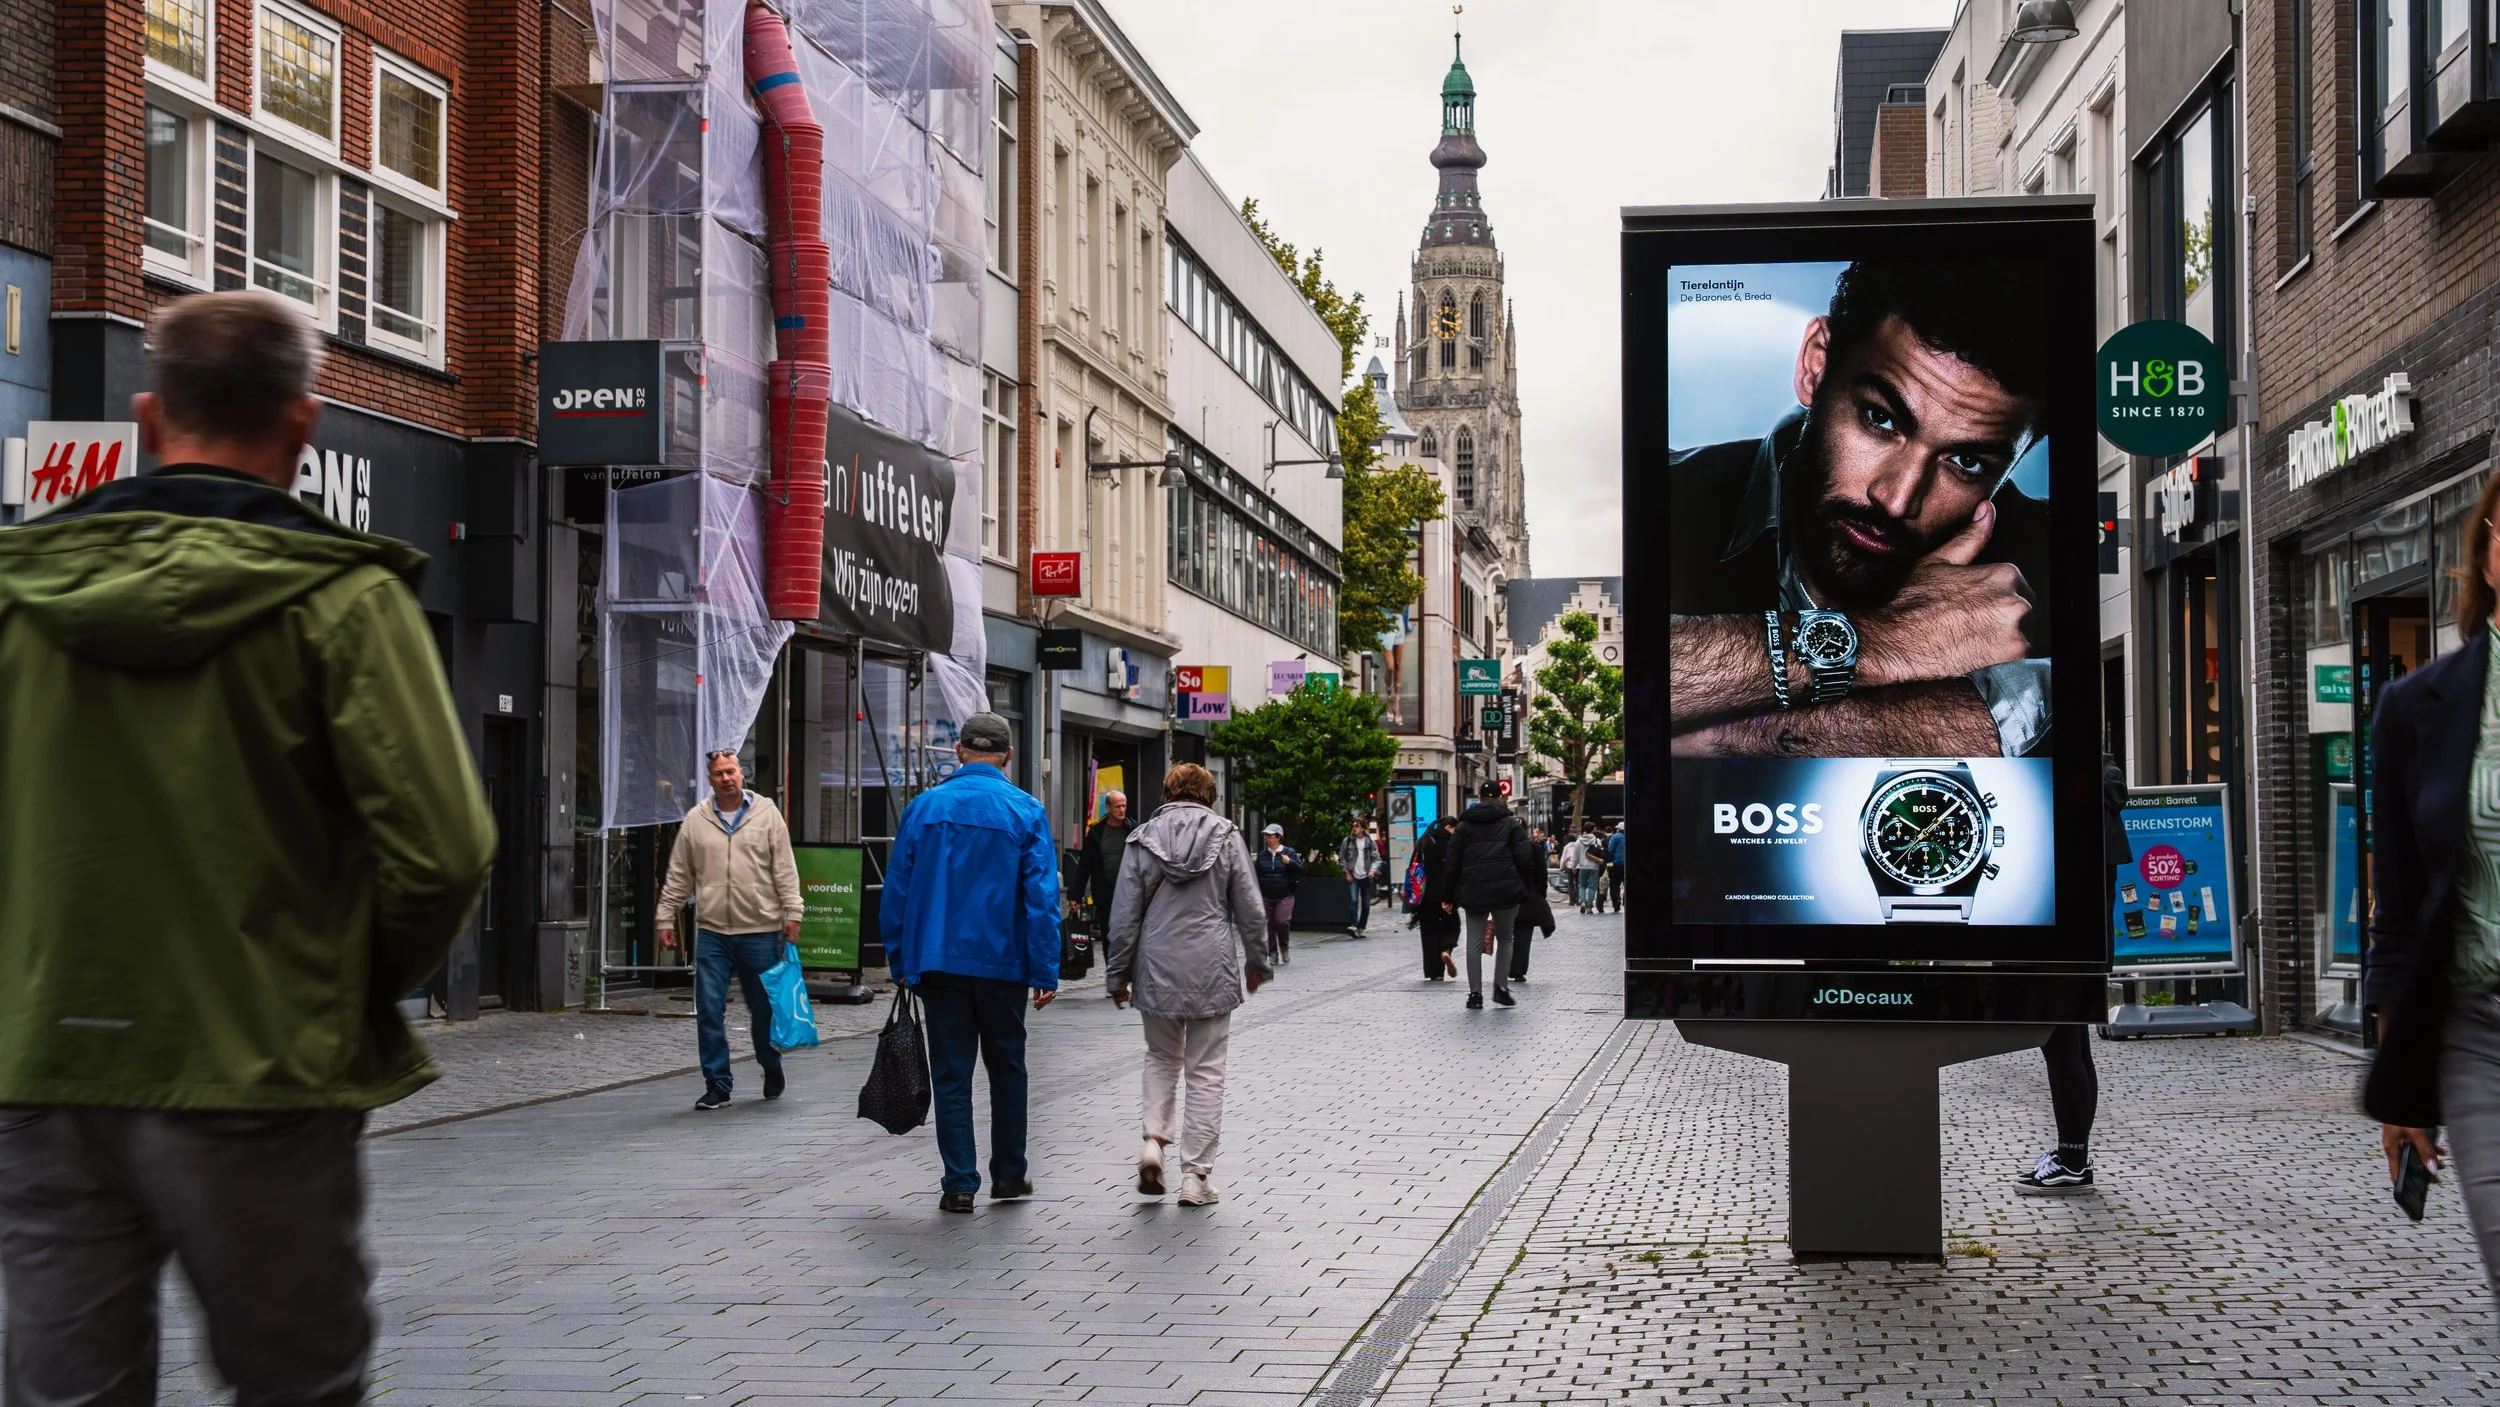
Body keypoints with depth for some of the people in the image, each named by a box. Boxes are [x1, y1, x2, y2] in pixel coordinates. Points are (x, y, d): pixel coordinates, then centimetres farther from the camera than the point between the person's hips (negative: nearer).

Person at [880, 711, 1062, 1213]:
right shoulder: (1025, 812, -4)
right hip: (1002, 963, -1)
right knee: (1006, 1067, 16)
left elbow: (896, 890, 3)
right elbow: (1042, 897, -8)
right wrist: (1046, 972, -5)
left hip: (937, 962, 1)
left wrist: (899, 961, 11)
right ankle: (1008, 1173, 23)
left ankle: (959, 1184, 2)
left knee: (950, 1073, 4)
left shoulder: (924, 807, 1)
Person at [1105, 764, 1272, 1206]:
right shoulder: (1226, 837, -1)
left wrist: (1119, 974, 10)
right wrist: (1256, 963, 15)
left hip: (1157, 970, 1)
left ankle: (1155, 1139, 0)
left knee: (1162, 1058, 21)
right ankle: (1196, 1175, 3)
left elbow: (1125, 915, 1)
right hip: (1211, 971, -1)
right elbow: (1250, 910, 1)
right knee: (1206, 1071, 5)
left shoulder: (1143, 840, 1)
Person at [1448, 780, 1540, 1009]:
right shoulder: (1511, 824, 6)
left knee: (1474, 942, 3)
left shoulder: (1464, 825, 10)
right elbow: (1524, 858, -2)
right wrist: (1524, 889, 6)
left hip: (1473, 891, 1)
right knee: (1504, 938, 13)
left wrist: (1451, 897, 11)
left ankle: (1475, 994, -1)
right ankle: (1501, 988, 5)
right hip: (1505, 889, -1)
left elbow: (1453, 863, 7)